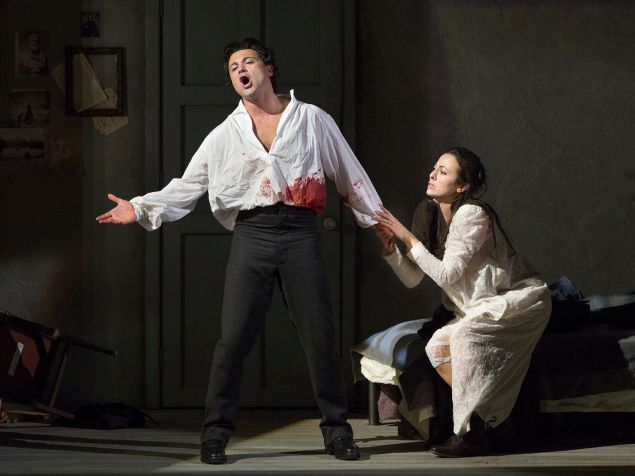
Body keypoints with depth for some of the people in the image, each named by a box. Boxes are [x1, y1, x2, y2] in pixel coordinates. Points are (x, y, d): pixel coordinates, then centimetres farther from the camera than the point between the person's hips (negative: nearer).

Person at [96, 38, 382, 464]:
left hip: (300, 234, -1)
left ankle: (336, 429, 10)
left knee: (320, 334, -1)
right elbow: (187, 186, 8)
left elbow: (350, 176, 14)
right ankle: (216, 432, 1)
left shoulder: (313, 120, 9)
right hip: (252, 235, 1)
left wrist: (379, 222, 13)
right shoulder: (225, 135, 12)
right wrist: (141, 208, -5)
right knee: (234, 337, -7)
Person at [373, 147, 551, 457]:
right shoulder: (430, 216, 1)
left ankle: (473, 433, -25)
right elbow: (412, 279, 2)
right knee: (437, 346, -10)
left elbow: (447, 275, -27)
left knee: (467, 333, -29)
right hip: (484, 307, 8)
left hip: (522, 299, -8)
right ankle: (476, 420, 2)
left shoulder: (472, 215, -22)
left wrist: (408, 238, -25)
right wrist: (390, 247, -13)